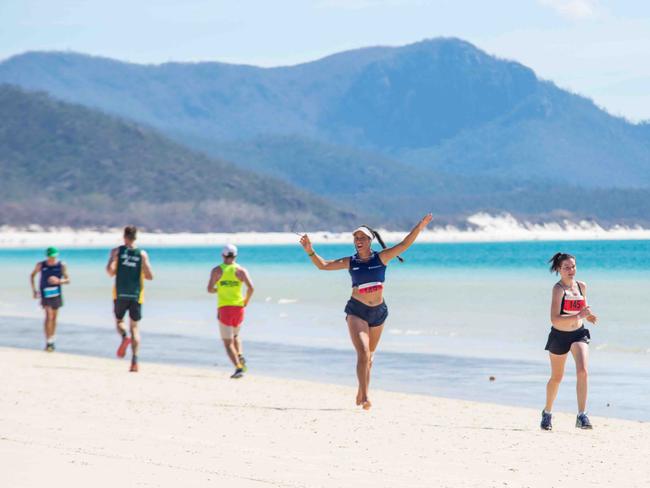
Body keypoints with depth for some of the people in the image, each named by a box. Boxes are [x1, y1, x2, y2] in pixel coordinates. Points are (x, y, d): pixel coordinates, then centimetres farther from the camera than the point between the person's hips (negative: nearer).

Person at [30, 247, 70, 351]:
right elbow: (32, 275, 10)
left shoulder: (61, 265, -5)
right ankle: (48, 342, -16)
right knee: (49, 316, -16)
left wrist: (59, 281, -25)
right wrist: (34, 289, 2)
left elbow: (67, 280, -5)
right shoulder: (41, 265, -6)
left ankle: (52, 340, 30)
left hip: (56, 294, 2)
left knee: (54, 318, 13)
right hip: (45, 294, -2)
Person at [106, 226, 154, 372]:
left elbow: (110, 271, -11)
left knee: (119, 320, 18)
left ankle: (124, 337, -18)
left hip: (120, 293, -1)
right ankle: (134, 361, -6)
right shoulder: (142, 254, 1)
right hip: (136, 294, 1)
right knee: (134, 327, 7)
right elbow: (150, 276, -3)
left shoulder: (117, 251, 0)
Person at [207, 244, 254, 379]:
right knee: (235, 335, 26)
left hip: (224, 308, -2)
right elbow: (251, 288, -11)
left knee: (228, 342, 0)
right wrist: (246, 300, 7)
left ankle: (238, 367, -18)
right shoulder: (241, 270, 1)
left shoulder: (217, 270, -1)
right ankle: (240, 356, 0)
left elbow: (210, 289, -8)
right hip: (238, 307, 2)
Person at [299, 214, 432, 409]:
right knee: (363, 353, -18)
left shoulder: (381, 258, -2)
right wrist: (310, 251, -18)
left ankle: (361, 393, 34)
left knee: (369, 355, 16)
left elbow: (404, 245, -8)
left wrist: (419, 227, -19)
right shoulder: (351, 262, -2)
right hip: (356, 311, -2)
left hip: (378, 312, 2)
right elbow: (323, 265, -3)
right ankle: (365, 397, -23)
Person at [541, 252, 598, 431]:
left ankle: (582, 416, -19)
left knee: (582, 371, -18)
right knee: (556, 377, 13)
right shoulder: (558, 289, -18)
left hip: (579, 334, 3)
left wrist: (589, 316, -2)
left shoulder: (582, 286, 1)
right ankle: (547, 413, 37)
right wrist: (579, 316, -33)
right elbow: (555, 319, -28)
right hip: (559, 336, -3)